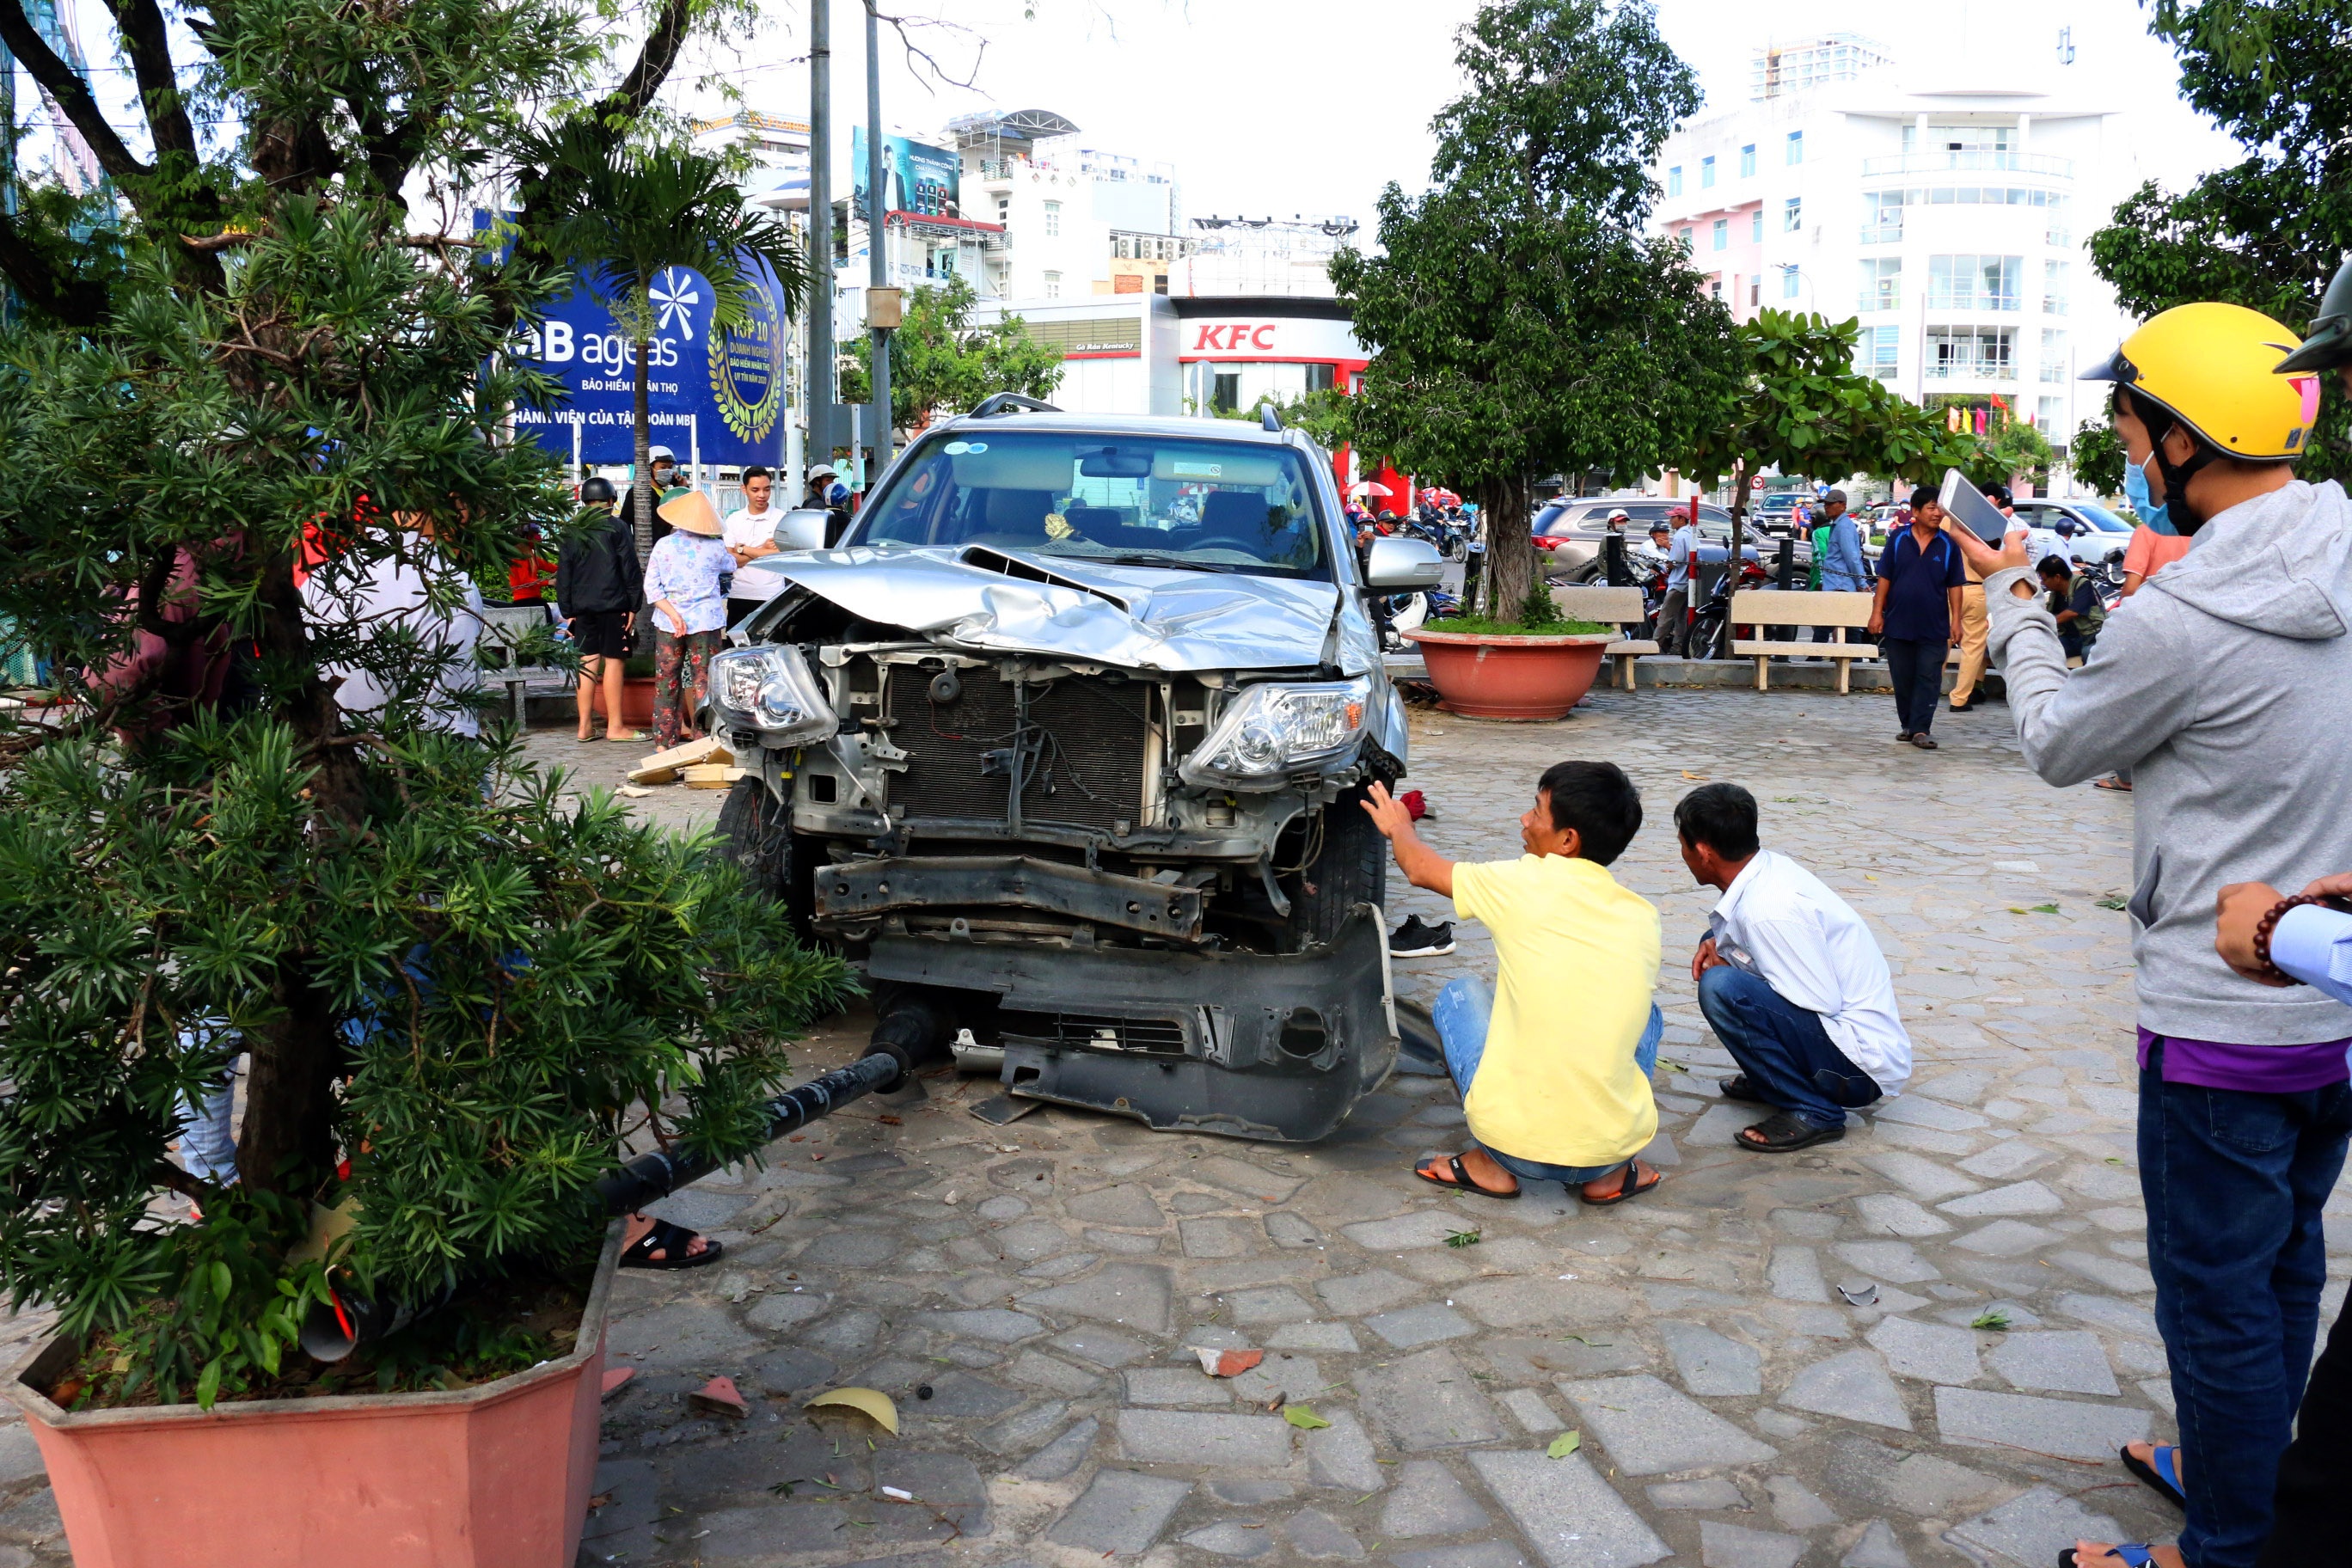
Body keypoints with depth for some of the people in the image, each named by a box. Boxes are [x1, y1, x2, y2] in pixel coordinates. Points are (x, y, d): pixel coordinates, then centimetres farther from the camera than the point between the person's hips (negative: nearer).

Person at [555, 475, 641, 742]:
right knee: (613, 661, -2)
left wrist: (567, 611, 14)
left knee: (587, 662, 7)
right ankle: (614, 726, -1)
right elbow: (630, 568, -6)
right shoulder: (618, 527, -4)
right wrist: (634, 605, -1)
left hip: (582, 607, 4)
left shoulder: (572, 530, 9)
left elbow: (563, 573, 10)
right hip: (613, 605, -4)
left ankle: (586, 725, 9)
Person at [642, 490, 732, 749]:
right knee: (703, 679, 3)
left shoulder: (663, 545, -1)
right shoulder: (714, 548, -4)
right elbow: (731, 565, 18)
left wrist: (672, 613, -10)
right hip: (705, 621, -2)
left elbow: (651, 586, -5)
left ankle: (664, 739, 12)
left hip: (668, 623, 2)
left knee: (666, 679, 9)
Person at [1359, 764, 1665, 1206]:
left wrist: (1399, 828, 35)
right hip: (1614, 1146, 3)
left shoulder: (1527, 883, -5)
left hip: (1515, 1143, -3)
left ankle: (1488, 1163, 14)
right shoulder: (1643, 918, 5)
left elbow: (1420, 869, 14)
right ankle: (1611, 1174, 18)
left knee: (1461, 995, 21)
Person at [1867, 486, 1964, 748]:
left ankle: (1920, 729, -1)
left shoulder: (1948, 545, 1)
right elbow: (1884, 578, 3)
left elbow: (1955, 585, 4)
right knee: (1902, 679, 9)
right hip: (1898, 624, 1)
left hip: (1934, 628, -1)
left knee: (1928, 680, -3)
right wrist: (1877, 612, -2)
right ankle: (1907, 725, 22)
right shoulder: (1898, 540, 1)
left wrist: (1956, 619, -2)